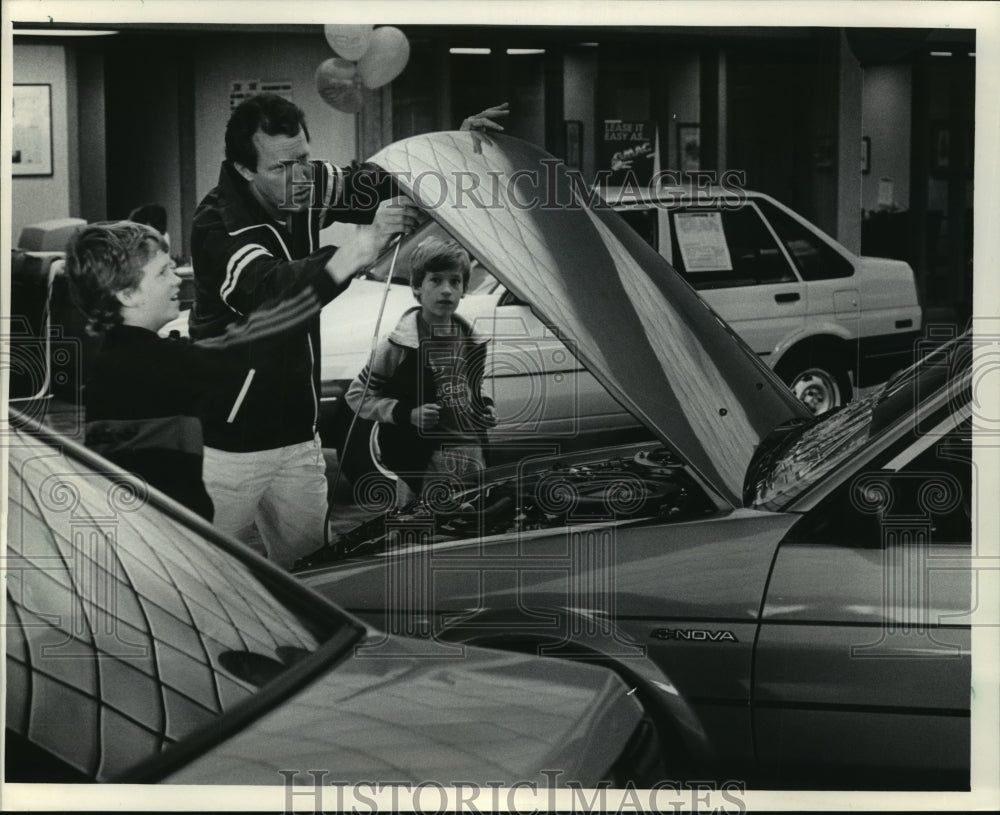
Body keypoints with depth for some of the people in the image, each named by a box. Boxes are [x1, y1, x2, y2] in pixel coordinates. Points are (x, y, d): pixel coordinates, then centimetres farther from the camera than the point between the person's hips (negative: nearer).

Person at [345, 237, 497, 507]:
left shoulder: (473, 343, 8)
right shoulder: (399, 345, -10)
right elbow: (357, 395, -6)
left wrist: (486, 407, 5)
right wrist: (407, 414, -15)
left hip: (473, 456, 5)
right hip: (422, 464, -5)